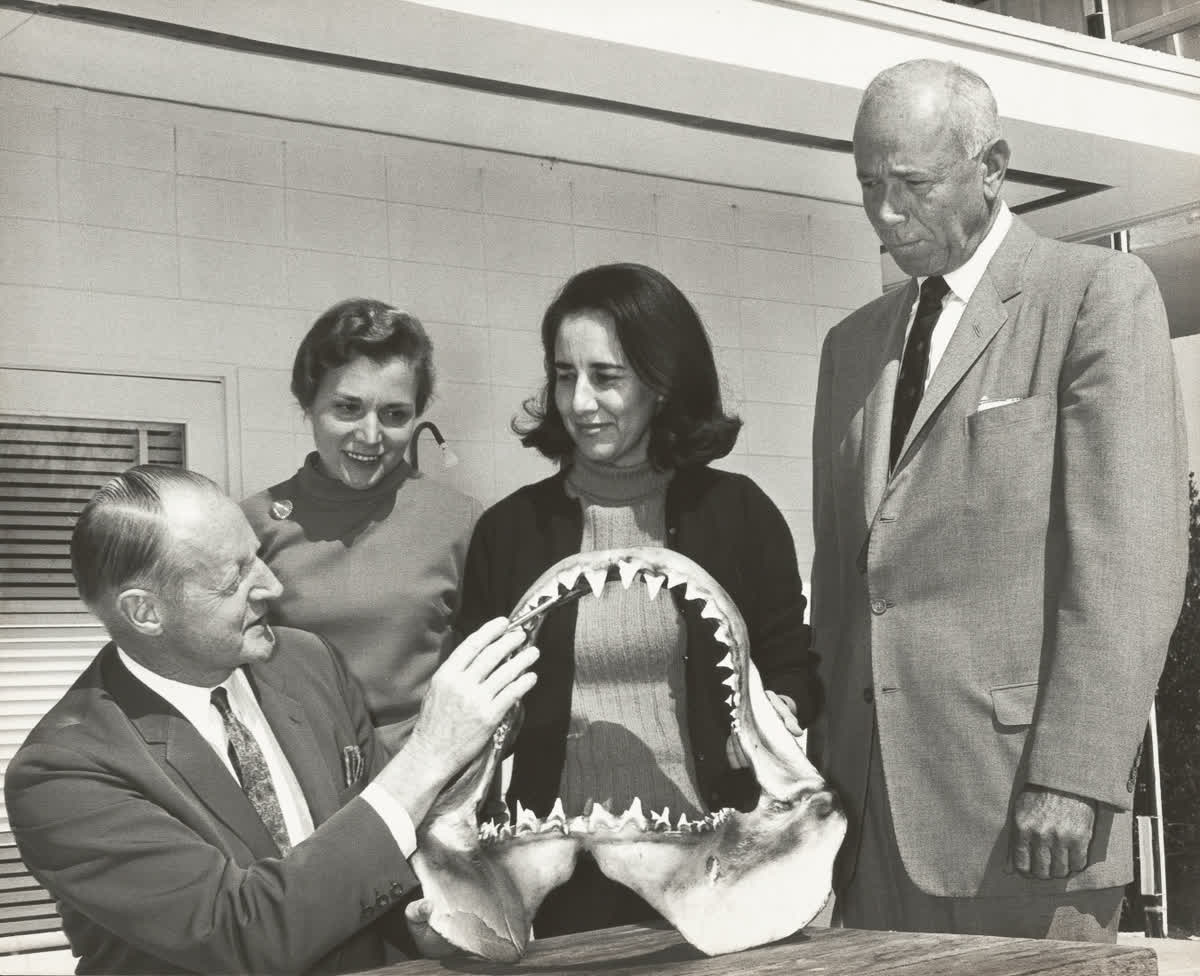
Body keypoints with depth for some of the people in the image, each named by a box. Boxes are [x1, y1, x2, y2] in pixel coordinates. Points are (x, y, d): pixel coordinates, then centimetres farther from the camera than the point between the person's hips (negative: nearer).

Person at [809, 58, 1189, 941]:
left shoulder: (1098, 293, -1)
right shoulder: (854, 344, 17)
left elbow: (1132, 558, -10)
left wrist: (1074, 777, -17)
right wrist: (820, 770, 9)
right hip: (874, 803, 5)